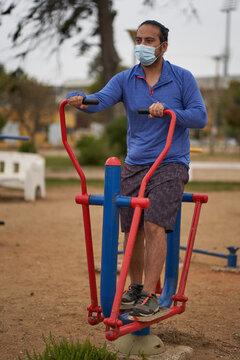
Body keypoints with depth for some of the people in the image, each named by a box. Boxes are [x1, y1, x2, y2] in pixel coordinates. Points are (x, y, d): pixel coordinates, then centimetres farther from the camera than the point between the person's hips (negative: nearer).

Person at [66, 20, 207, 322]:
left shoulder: (182, 78, 1)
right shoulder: (125, 79, 6)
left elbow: (200, 117, -5)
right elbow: (102, 99, -12)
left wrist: (167, 111, -22)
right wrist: (81, 100, -35)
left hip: (170, 164, -3)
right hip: (134, 166, 3)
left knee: (154, 225, -17)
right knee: (132, 230, 5)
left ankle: (150, 296, -12)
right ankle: (135, 288, 24)